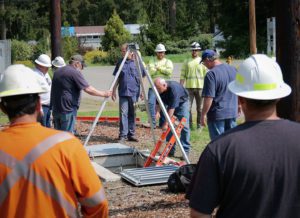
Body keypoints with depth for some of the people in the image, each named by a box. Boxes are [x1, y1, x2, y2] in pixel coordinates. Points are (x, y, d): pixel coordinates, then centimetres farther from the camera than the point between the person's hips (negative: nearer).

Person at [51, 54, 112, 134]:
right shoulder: (75, 73, -13)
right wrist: (104, 94, -8)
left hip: (56, 109, 9)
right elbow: (88, 89, -17)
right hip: (68, 109, -8)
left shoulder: (58, 71, 16)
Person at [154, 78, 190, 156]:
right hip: (169, 103, 6)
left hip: (182, 102, -5)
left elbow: (172, 108, -40)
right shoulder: (159, 90, -22)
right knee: (169, 126, -3)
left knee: (184, 126, -13)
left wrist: (166, 123, -40)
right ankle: (171, 150, 3)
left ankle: (185, 151, -9)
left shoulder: (174, 88, -40)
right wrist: (158, 112, -30)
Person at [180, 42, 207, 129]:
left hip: (200, 87, -1)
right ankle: (189, 124, 4)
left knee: (199, 107, 4)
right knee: (188, 107, -3)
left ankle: (199, 124, 12)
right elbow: (182, 75, 6)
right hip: (189, 87, 1)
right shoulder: (187, 62, 9)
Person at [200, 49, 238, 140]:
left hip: (217, 114, -7)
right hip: (232, 112, 7)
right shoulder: (233, 70, 5)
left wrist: (203, 115, -12)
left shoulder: (211, 74, -18)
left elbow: (209, 98, -21)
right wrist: (238, 105, 29)